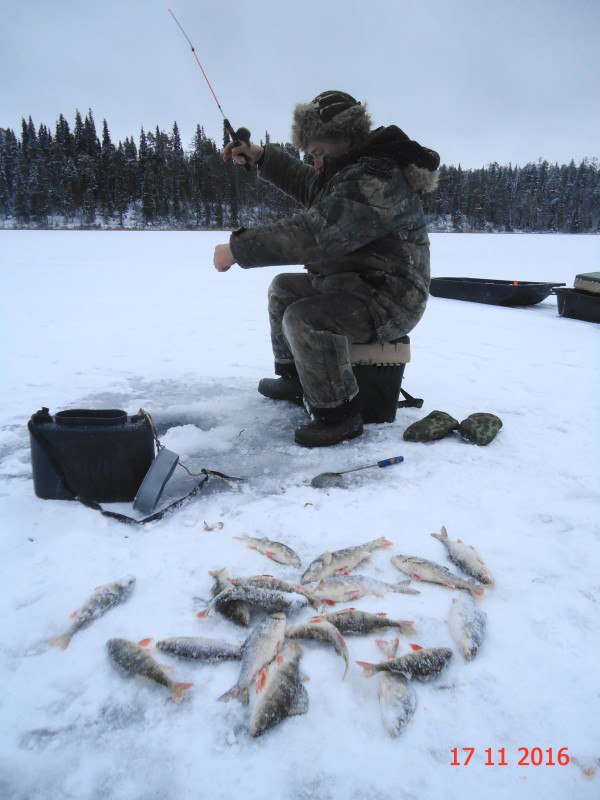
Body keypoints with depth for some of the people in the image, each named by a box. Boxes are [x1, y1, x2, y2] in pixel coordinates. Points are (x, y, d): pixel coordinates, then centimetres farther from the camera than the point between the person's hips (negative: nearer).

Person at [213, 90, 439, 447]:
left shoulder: (376, 180, -24)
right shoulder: (350, 170, 11)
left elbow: (312, 234, -33)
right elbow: (307, 185, 30)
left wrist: (237, 249, -28)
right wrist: (261, 156, 18)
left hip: (388, 301, -11)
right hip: (352, 284, 11)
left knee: (303, 318, -31)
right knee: (284, 288, 19)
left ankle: (339, 414, -17)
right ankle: (293, 378, 27)